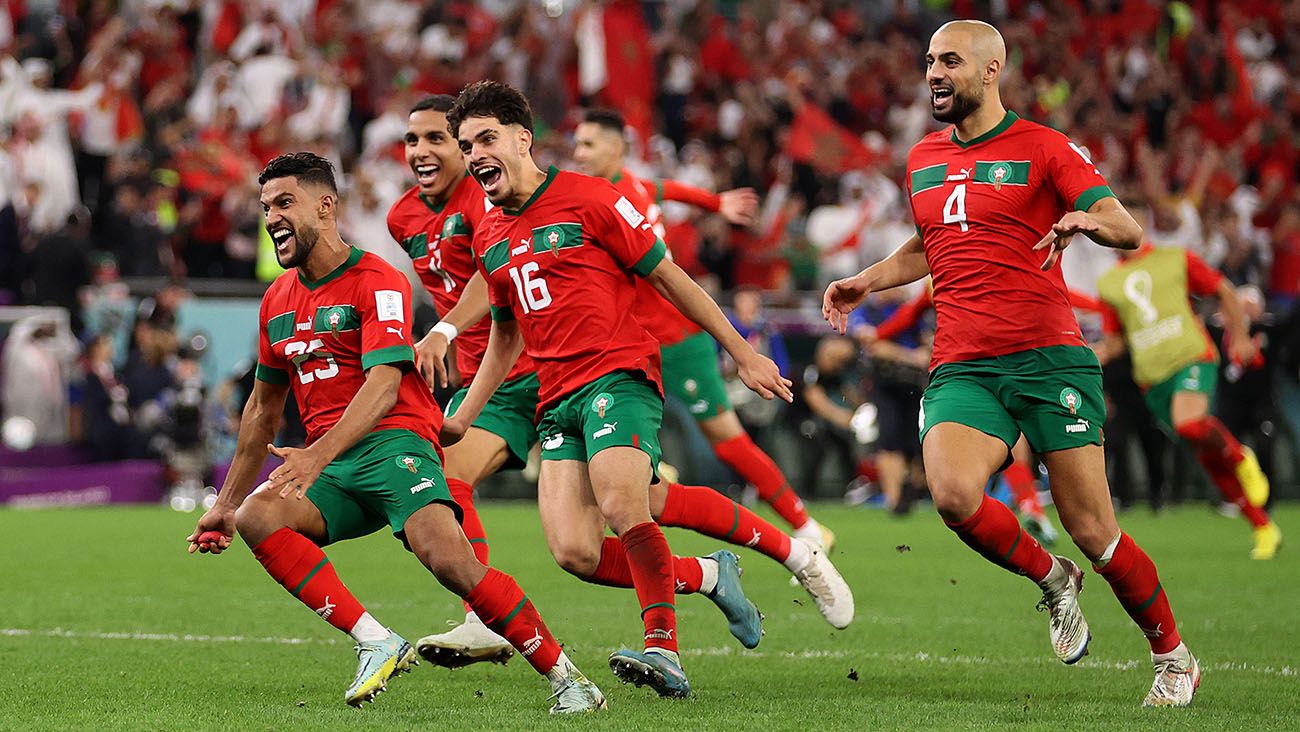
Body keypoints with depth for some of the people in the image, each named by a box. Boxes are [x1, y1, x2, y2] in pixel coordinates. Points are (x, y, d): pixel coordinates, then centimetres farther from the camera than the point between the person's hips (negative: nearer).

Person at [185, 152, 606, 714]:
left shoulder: (377, 282, -6)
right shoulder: (277, 300, 18)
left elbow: (383, 384, -19)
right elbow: (264, 407, 28)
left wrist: (319, 454, -33)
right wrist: (225, 503, 28)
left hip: (393, 442, -6)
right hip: (327, 463, 6)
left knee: (449, 561, -30)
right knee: (254, 517, -25)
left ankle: (566, 678, -15)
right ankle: (377, 644, -27)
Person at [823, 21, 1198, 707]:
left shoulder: (1041, 147, 1)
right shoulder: (923, 159, 18)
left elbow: (1128, 231, -6)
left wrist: (1086, 219, -27)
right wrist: (865, 281, 23)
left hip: (1049, 358, -4)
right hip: (961, 369, 4)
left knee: (1092, 531, -6)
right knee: (953, 495, -25)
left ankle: (1174, 658, 15)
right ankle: (1051, 579, 3)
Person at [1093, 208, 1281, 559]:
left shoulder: (1176, 260, 7)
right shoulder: (1108, 284, 14)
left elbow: (1225, 292, 14)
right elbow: (1113, 342, 17)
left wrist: (1238, 336, 9)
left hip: (1190, 357, -4)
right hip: (1151, 376, 4)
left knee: (1190, 424, -34)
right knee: (1209, 458, 3)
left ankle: (1241, 457, -5)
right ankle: (1264, 528, 13)